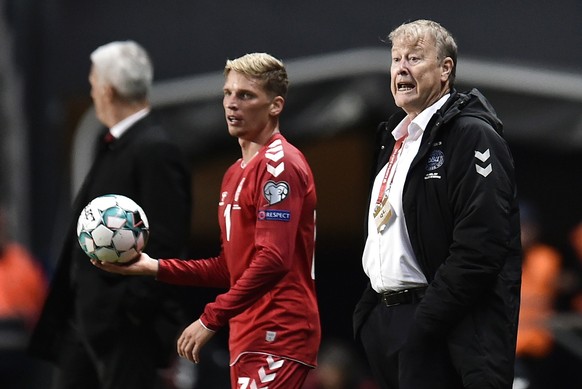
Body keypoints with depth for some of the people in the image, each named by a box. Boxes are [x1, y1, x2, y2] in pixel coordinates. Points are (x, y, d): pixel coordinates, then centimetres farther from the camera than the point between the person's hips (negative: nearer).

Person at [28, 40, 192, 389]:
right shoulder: (115, 146, 15)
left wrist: (132, 308, -20)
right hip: (86, 315, 10)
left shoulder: (155, 151, -15)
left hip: (127, 322, -10)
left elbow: (164, 245, -20)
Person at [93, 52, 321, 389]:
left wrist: (211, 320, -19)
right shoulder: (236, 174, 20)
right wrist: (155, 268, 15)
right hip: (248, 337, 10)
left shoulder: (279, 164, -10)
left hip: (277, 337, -10)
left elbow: (273, 260, -20)